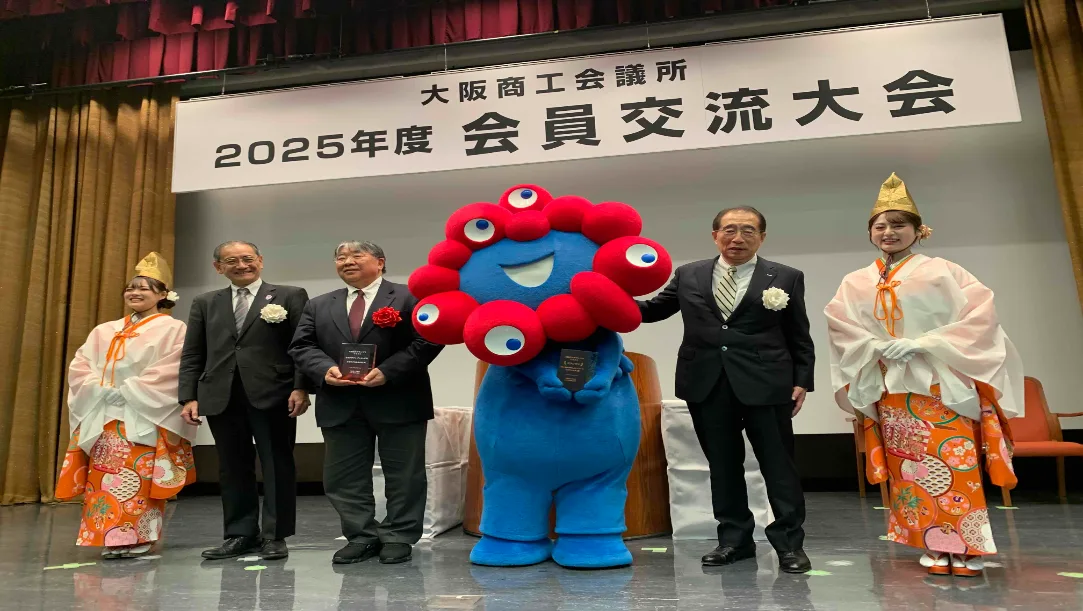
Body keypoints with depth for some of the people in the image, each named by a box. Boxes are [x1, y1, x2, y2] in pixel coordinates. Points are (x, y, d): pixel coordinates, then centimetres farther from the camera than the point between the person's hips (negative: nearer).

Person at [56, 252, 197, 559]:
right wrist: (102, 390, -8)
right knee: (104, 480, 4)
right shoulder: (104, 331, 18)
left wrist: (125, 392, -14)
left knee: (138, 481, -8)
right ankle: (110, 539, 12)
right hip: (103, 417, 6)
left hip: (145, 418, -5)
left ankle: (135, 540, -2)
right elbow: (80, 366, 11)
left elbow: (169, 373, -10)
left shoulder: (173, 329, 0)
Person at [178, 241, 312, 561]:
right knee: (232, 468, 9)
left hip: (273, 396, -3)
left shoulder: (290, 296, 3)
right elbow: (192, 355, 13)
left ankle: (275, 536, 13)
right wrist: (189, 396, 3)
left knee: (277, 466, 2)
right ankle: (241, 534, 21)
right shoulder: (205, 303, 15)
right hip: (221, 398, 4)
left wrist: (301, 388, -12)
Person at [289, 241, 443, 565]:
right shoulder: (319, 306, 15)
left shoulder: (410, 298, -1)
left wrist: (387, 372, -19)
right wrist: (326, 369, -12)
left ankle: (398, 537, 20)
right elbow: (301, 346, 8)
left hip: (398, 402, -4)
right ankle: (362, 536, 23)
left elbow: (427, 341, -10)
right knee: (343, 477, 9)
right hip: (340, 405, 4)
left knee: (403, 475, 5)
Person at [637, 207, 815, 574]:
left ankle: (789, 543, 18)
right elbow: (652, 310, 11)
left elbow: (800, 337, 7)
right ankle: (735, 539, 23)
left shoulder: (786, 278, 5)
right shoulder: (688, 276, 9)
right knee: (722, 465, 10)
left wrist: (802, 380, 0)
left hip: (765, 384, -2)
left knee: (778, 464, 4)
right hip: (707, 385, 2)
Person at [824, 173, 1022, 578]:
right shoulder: (856, 283, 8)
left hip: (941, 383, -2)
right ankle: (934, 547, 15)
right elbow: (841, 326, 2)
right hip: (890, 389, 3)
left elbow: (980, 314, -7)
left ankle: (967, 549, 6)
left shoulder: (941, 271, 1)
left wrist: (925, 344, -17)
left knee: (953, 465, -6)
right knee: (911, 468, 5)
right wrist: (878, 347, -15)